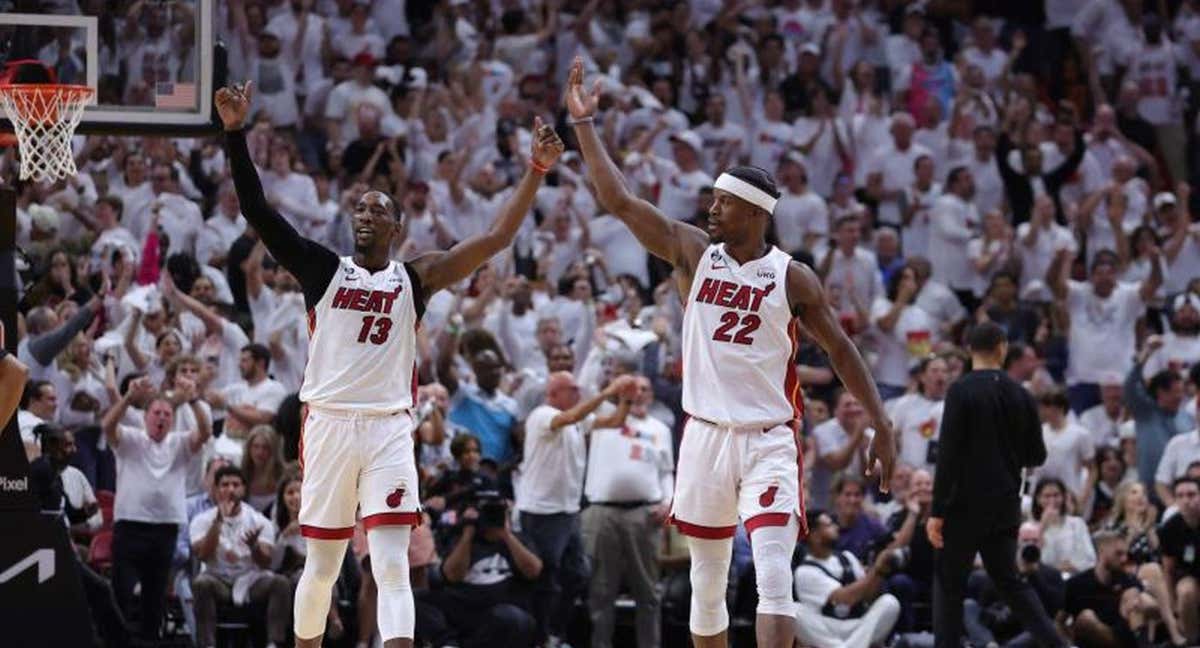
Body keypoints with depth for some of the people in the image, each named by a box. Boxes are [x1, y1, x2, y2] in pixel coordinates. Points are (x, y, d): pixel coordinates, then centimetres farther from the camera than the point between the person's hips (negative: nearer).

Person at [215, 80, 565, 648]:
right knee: (321, 566, 9)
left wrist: (535, 172, -5)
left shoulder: (415, 278, 10)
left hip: (389, 428, 0)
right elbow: (258, 212, 0)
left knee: (392, 566, -11)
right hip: (329, 424, 0)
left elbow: (497, 238, 4)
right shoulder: (323, 269, 8)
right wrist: (235, 133, -10)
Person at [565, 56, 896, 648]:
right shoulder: (694, 253, 4)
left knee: (775, 577, -16)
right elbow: (619, 200, -1)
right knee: (706, 582, 10)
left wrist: (881, 426, 2)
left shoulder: (792, 278, -2)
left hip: (769, 442, -3)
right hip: (705, 436, 3)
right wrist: (584, 123, -6)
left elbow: (840, 350, 5)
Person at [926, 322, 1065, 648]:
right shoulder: (1020, 395, 4)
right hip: (1005, 505, 5)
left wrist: (937, 511, -13)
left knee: (949, 581, 5)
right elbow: (1037, 456, 9)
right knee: (1009, 580, 14)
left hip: (966, 505, -5)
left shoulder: (961, 391, -10)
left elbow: (948, 454, -15)